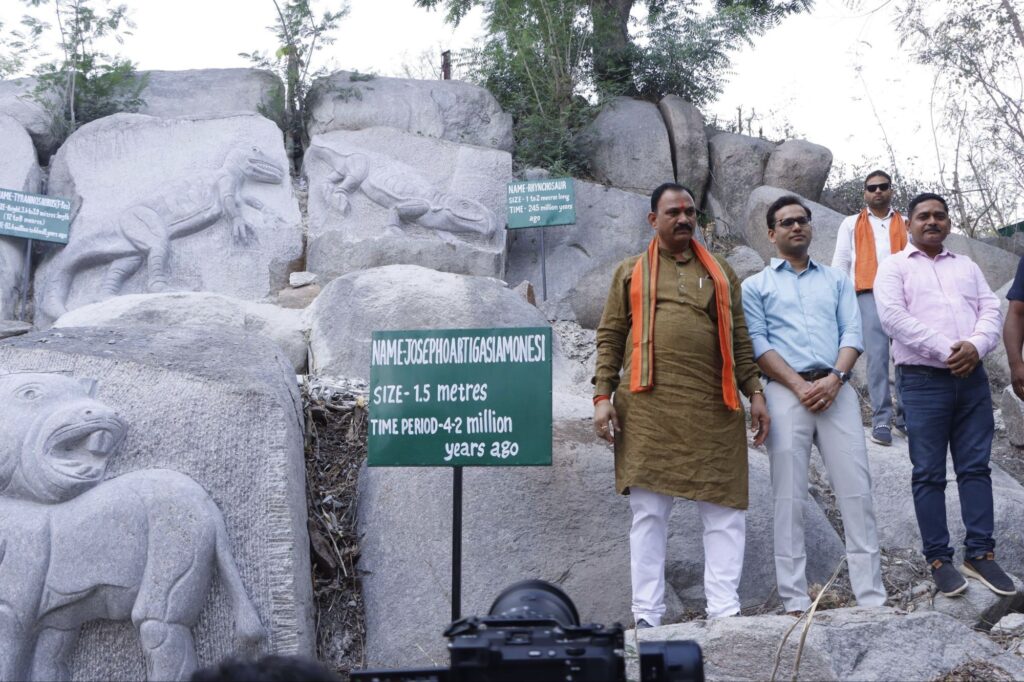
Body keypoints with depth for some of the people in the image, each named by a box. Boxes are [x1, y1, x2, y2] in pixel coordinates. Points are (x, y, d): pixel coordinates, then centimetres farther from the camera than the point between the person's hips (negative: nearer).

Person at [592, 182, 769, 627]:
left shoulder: (719, 273, 18)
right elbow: (610, 338, 9)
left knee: (724, 511, -1)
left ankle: (724, 610, 3)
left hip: (713, 408, 2)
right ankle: (647, 615, 4)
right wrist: (603, 396, -2)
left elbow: (738, 339, 15)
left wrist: (754, 393, 7)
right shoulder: (630, 273, 13)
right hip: (648, 409, -2)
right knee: (648, 512, 0)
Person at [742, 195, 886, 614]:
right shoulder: (756, 286, 13)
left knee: (856, 490, -4)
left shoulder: (837, 280, 20)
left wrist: (834, 378, -10)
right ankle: (795, 601, -2)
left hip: (836, 389, 2)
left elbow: (852, 333, 9)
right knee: (790, 497, -3)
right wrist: (800, 386, -12)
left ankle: (872, 596, -3)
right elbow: (758, 343, 0)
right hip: (786, 392, -2)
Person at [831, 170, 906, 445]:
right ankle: (881, 419, -5)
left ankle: (905, 414, 7)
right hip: (869, 295, -1)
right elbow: (840, 262, 12)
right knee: (877, 356, -7)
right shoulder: (851, 224, 17)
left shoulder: (906, 224, 19)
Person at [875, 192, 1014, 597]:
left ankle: (980, 554, 7)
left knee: (976, 467, 3)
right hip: (923, 381, -4)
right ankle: (939, 559, 3)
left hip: (972, 378, 4)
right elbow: (893, 317, -11)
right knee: (929, 473, -1)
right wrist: (947, 350, -16)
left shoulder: (967, 267, 19)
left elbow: (990, 310, 9)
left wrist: (976, 345, -13)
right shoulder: (894, 267, 4)